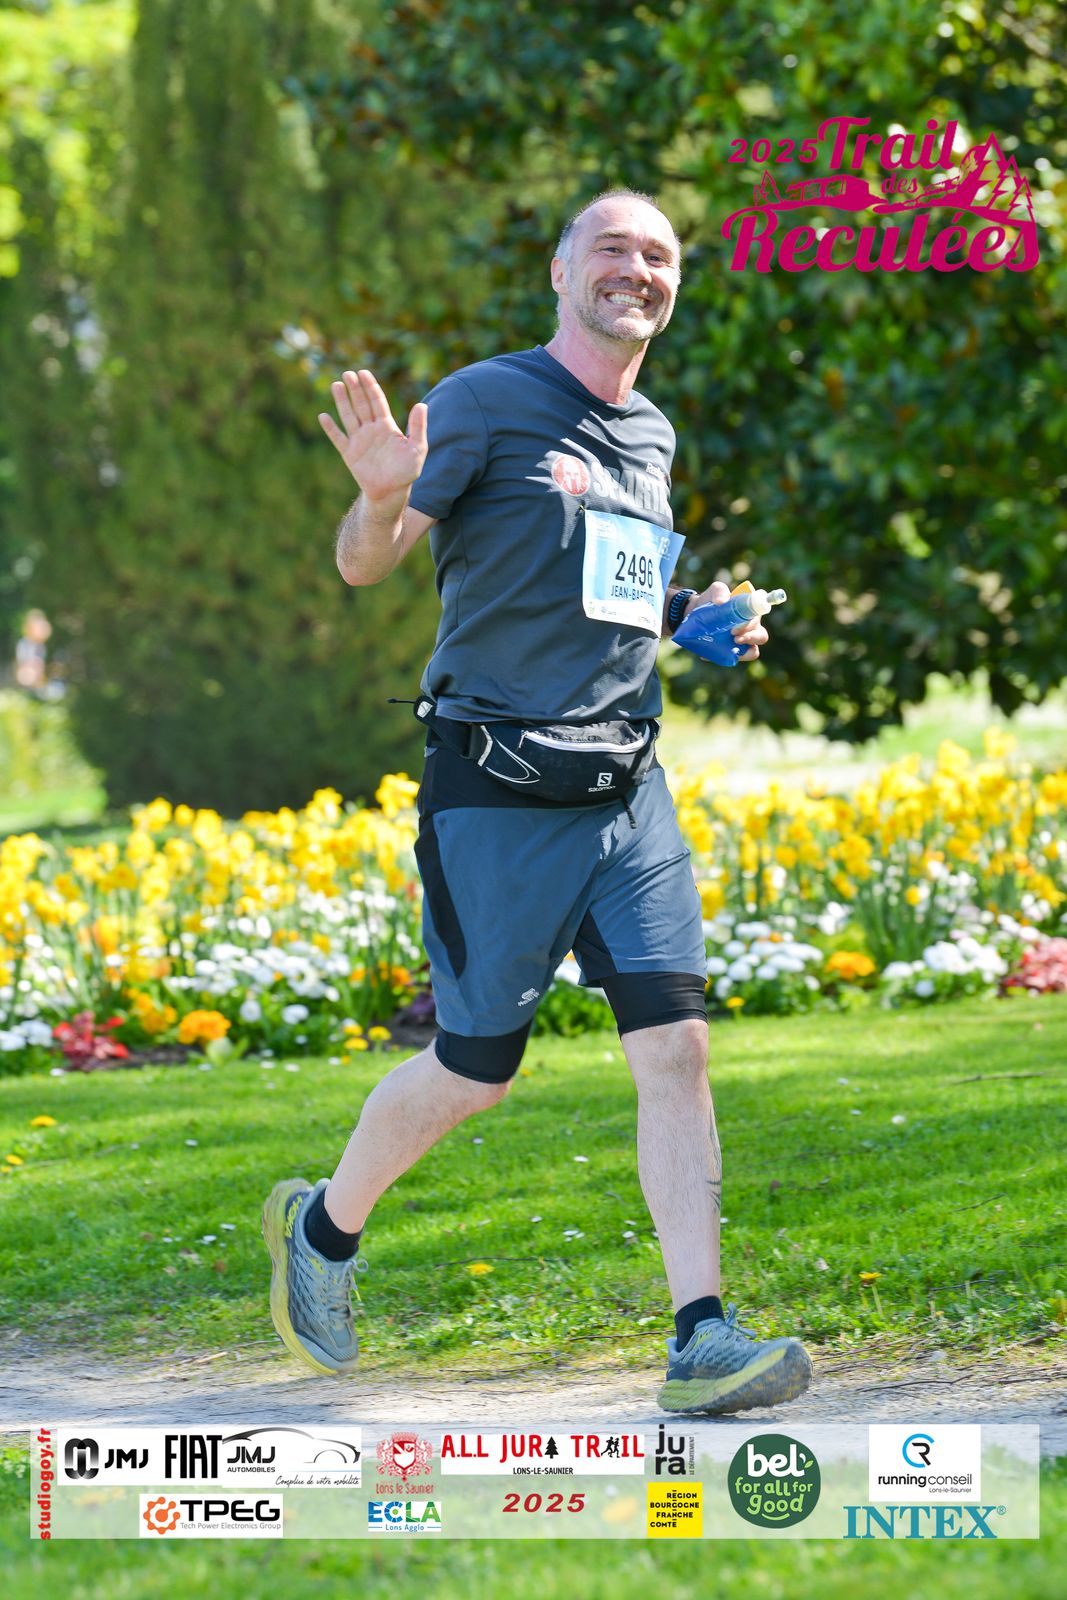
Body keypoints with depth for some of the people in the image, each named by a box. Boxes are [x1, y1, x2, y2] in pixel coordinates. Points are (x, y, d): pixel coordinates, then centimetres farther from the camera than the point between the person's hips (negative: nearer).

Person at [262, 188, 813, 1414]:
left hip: (627, 792, 6)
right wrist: (381, 497, -33)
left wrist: (694, 618, 12)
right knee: (475, 1069, 2)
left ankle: (701, 1338, -9)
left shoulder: (650, 438, 16)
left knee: (675, 1045, -8)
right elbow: (364, 562, -11)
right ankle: (324, 1225, 29)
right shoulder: (485, 402, -6)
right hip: (497, 794, -6)